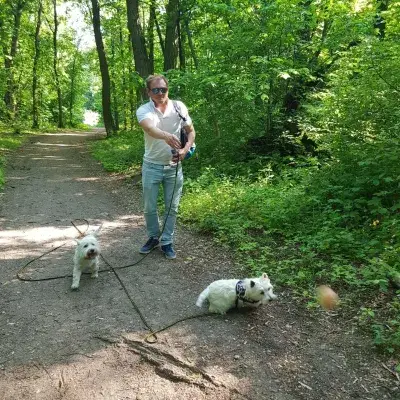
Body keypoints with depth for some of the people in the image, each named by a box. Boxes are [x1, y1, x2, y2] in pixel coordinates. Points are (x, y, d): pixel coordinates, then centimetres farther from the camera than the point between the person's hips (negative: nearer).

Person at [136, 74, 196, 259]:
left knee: (172, 207, 9)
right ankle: (153, 237, 32)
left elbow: (191, 131, 5)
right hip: (151, 166, -1)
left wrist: (185, 150, -15)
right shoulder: (144, 110, -13)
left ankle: (167, 242, 24)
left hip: (173, 167, 1)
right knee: (150, 207, 10)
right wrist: (165, 136, -58)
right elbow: (149, 128, -36)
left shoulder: (179, 107, -5)